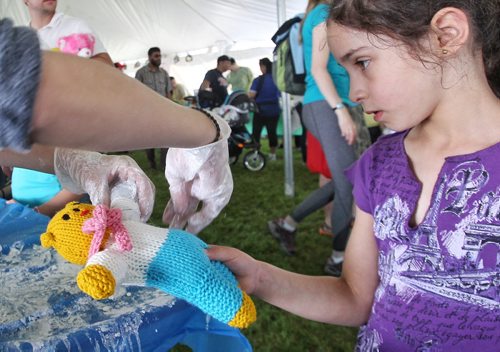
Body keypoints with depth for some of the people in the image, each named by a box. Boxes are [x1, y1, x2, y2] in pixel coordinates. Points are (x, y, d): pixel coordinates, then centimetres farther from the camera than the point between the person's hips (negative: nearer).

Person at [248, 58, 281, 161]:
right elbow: (281, 94, 9)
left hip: (260, 110, -4)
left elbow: (251, 95, -19)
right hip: (274, 110, 4)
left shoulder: (258, 80, -11)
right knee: (272, 132, 9)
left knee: (256, 132, 4)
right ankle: (272, 154, 17)